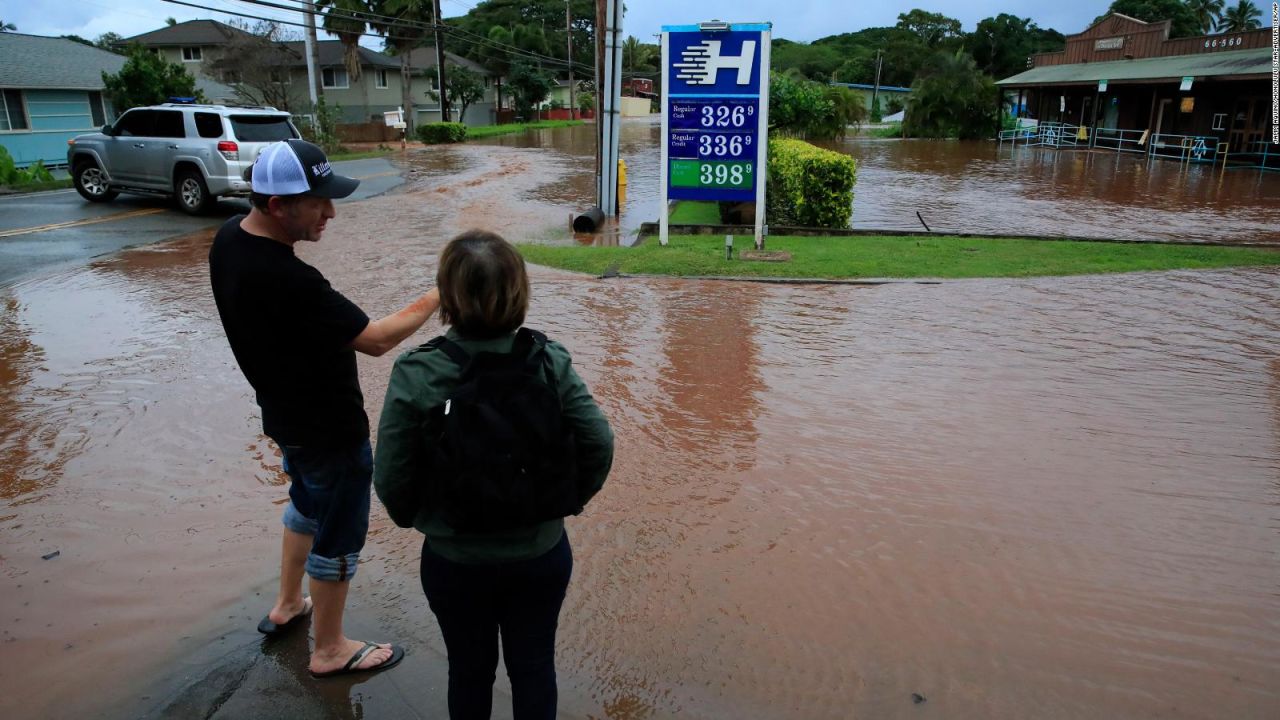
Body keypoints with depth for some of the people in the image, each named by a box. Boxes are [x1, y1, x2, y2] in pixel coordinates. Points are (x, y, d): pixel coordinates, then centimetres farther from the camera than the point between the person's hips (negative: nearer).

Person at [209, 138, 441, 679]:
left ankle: (287, 605, 50)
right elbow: (375, 339, -27)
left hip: (285, 412, 9)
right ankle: (329, 651, 30)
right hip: (330, 429, -9)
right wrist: (435, 298, -17)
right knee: (337, 537, 10)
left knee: (307, 504, 31)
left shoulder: (228, 239, -7)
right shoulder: (287, 280, -35)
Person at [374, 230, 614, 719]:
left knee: (470, 669, 24)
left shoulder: (415, 376, -20)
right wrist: (572, 497, 6)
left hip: (455, 561, -1)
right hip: (541, 555, 1)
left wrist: (410, 516, 7)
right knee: (534, 665, 24)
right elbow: (599, 445, -13)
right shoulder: (549, 363, -17)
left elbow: (391, 477, -14)